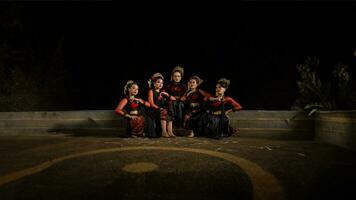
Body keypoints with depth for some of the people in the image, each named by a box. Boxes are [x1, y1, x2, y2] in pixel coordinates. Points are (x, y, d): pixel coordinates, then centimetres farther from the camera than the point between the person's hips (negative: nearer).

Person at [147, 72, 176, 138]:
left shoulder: (162, 92, 17)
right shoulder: (151, 91, 3)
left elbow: (173, 99, 14)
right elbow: (151, 104, -7)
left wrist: (168, 95, -6)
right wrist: (159, 108, -18)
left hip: (162, 109, 5)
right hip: (154, 110, -5)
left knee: (169, 113, -21)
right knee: (164, 113, -30)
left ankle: (170, 132, -26)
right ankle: (163, 132, -29)